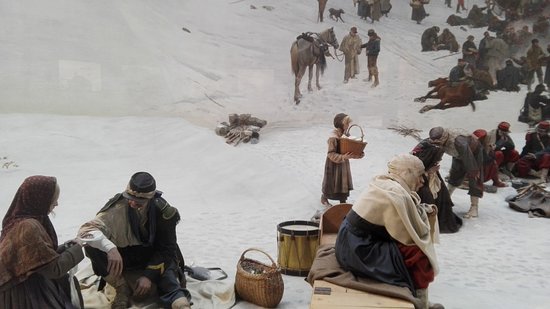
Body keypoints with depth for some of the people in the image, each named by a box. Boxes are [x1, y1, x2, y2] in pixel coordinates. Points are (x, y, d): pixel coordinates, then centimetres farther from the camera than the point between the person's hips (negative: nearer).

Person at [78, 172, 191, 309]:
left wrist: (149, 275, -25)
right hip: (124, 262, 2)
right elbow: (86, 230, -29)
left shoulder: (163, 212, -18)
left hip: (155, 260, -1)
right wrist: (110, 248, -47)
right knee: (92, 246, -25)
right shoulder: (118, 208, -22)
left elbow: (167, 250, -12)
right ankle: (123, 289, -14)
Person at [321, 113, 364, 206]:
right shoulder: (333, 137, -24)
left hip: (344, 164, 7)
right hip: (334, 164, -7)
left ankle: (343, 203, 27)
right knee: (333, 184, 11)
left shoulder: (346, 134, 0)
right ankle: (324, 198, 36)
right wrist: (343, 157, -36)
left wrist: (358, 154, -10)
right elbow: (331, 154, -23)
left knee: (344, 184, 13)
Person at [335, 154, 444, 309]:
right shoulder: (398, 195, -22)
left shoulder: (383, 183, 5)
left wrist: (425, 211, 2)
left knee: (416, 245, 16)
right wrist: (422, 212, 1)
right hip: (361, 252, -9)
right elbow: (415, 235, -14)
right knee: (419, 254, -5)